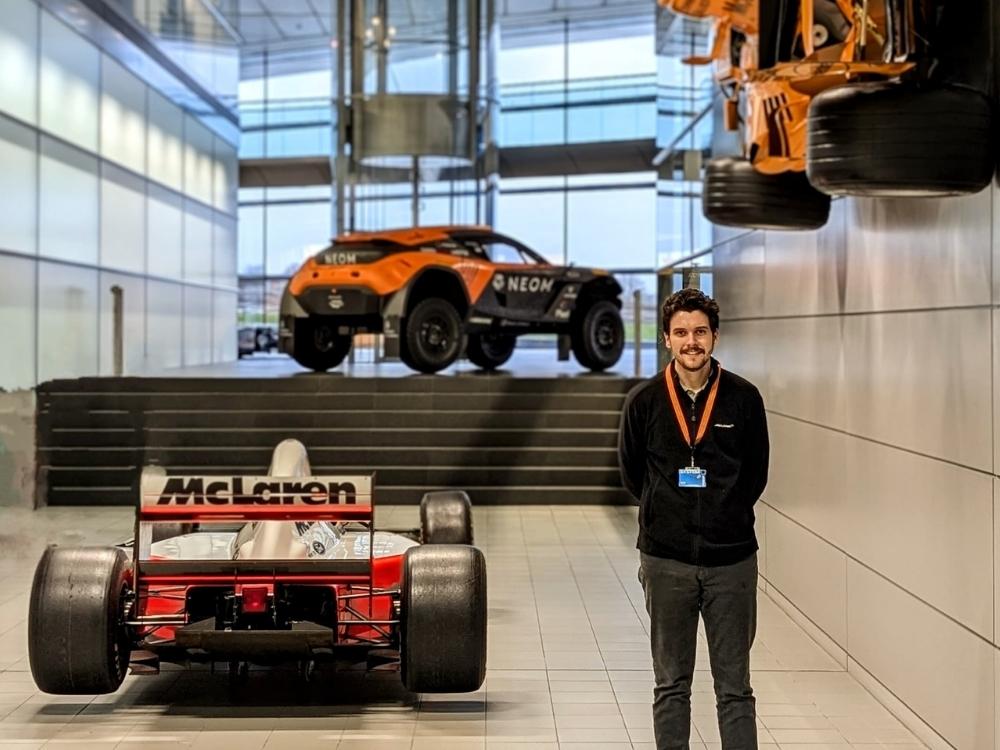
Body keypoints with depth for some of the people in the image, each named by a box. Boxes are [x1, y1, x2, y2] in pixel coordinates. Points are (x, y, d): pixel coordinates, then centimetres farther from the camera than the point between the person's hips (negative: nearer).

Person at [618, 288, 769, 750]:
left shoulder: (744, 398, -2)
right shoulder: (644, 401, -2)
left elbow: (756, 475, 8)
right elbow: (631, 474, 10)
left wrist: (724, 516, 8)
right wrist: (671, 515, 10)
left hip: (731, 559, 0)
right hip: (666, 560, 1)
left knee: (734, 689, 5)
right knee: (671, 687, 10)